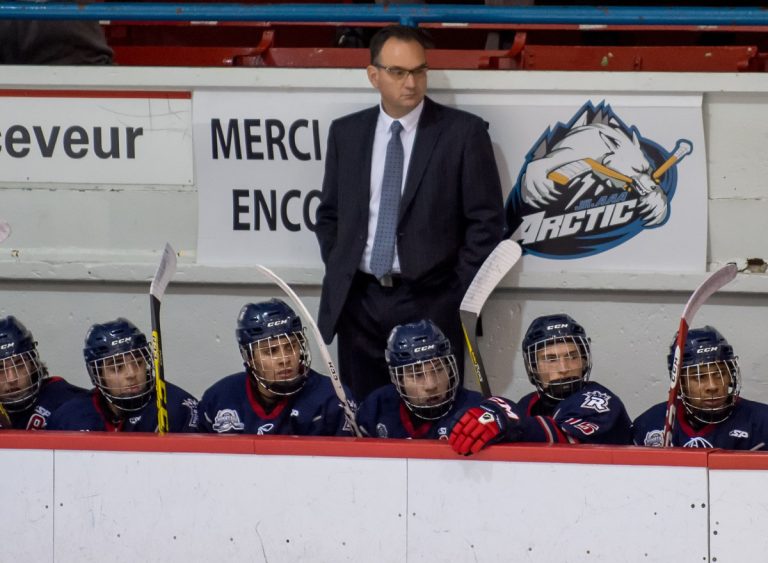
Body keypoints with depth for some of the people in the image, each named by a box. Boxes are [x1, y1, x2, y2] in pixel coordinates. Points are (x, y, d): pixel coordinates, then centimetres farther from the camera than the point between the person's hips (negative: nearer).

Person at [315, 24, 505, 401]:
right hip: (358, 302, 3)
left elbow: (486, 221, -2)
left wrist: (459, 293, -7)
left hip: (430, 303, -3)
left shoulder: (463, 132, -2)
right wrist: (338, 275, 6)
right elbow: (329, 213, 18)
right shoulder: (346, 133, 9)